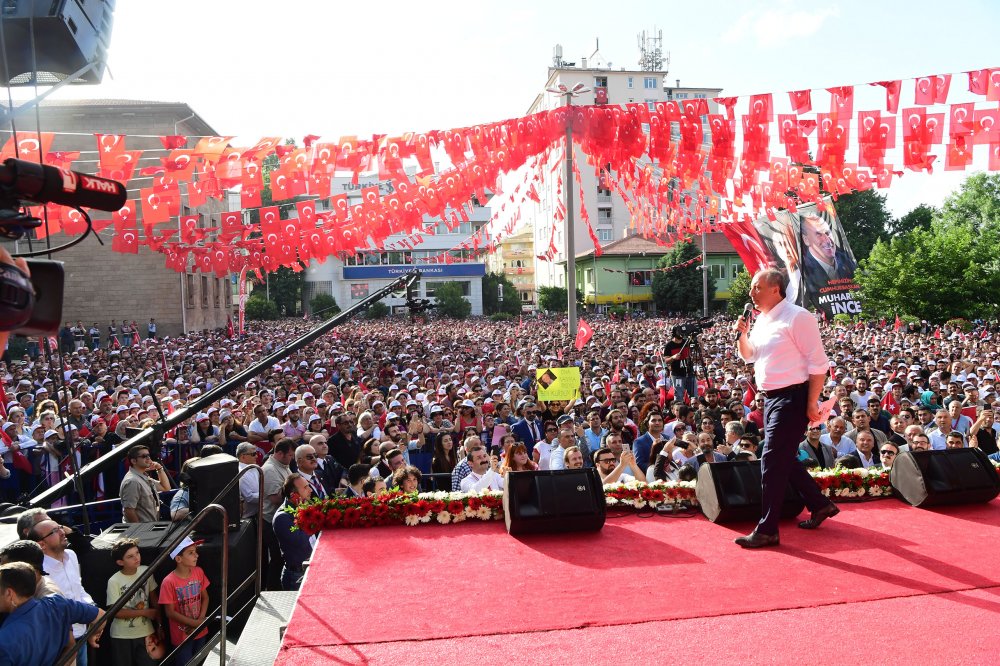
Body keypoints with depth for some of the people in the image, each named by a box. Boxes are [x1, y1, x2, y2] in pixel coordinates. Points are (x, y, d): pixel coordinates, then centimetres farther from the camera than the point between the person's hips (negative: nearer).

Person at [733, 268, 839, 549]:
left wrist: (812, 403, -18)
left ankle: (767, 530, 2)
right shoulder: (762, 320, 10)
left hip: (792, 398, -9)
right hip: (771, 397, 9)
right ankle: (820, 504, 36)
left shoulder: (797, 317, -15)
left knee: (773, 461, -7)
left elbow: (818, 363, -15)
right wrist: (742, 334, 2)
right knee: (783, 459, 17)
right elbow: (748, 356, 22)